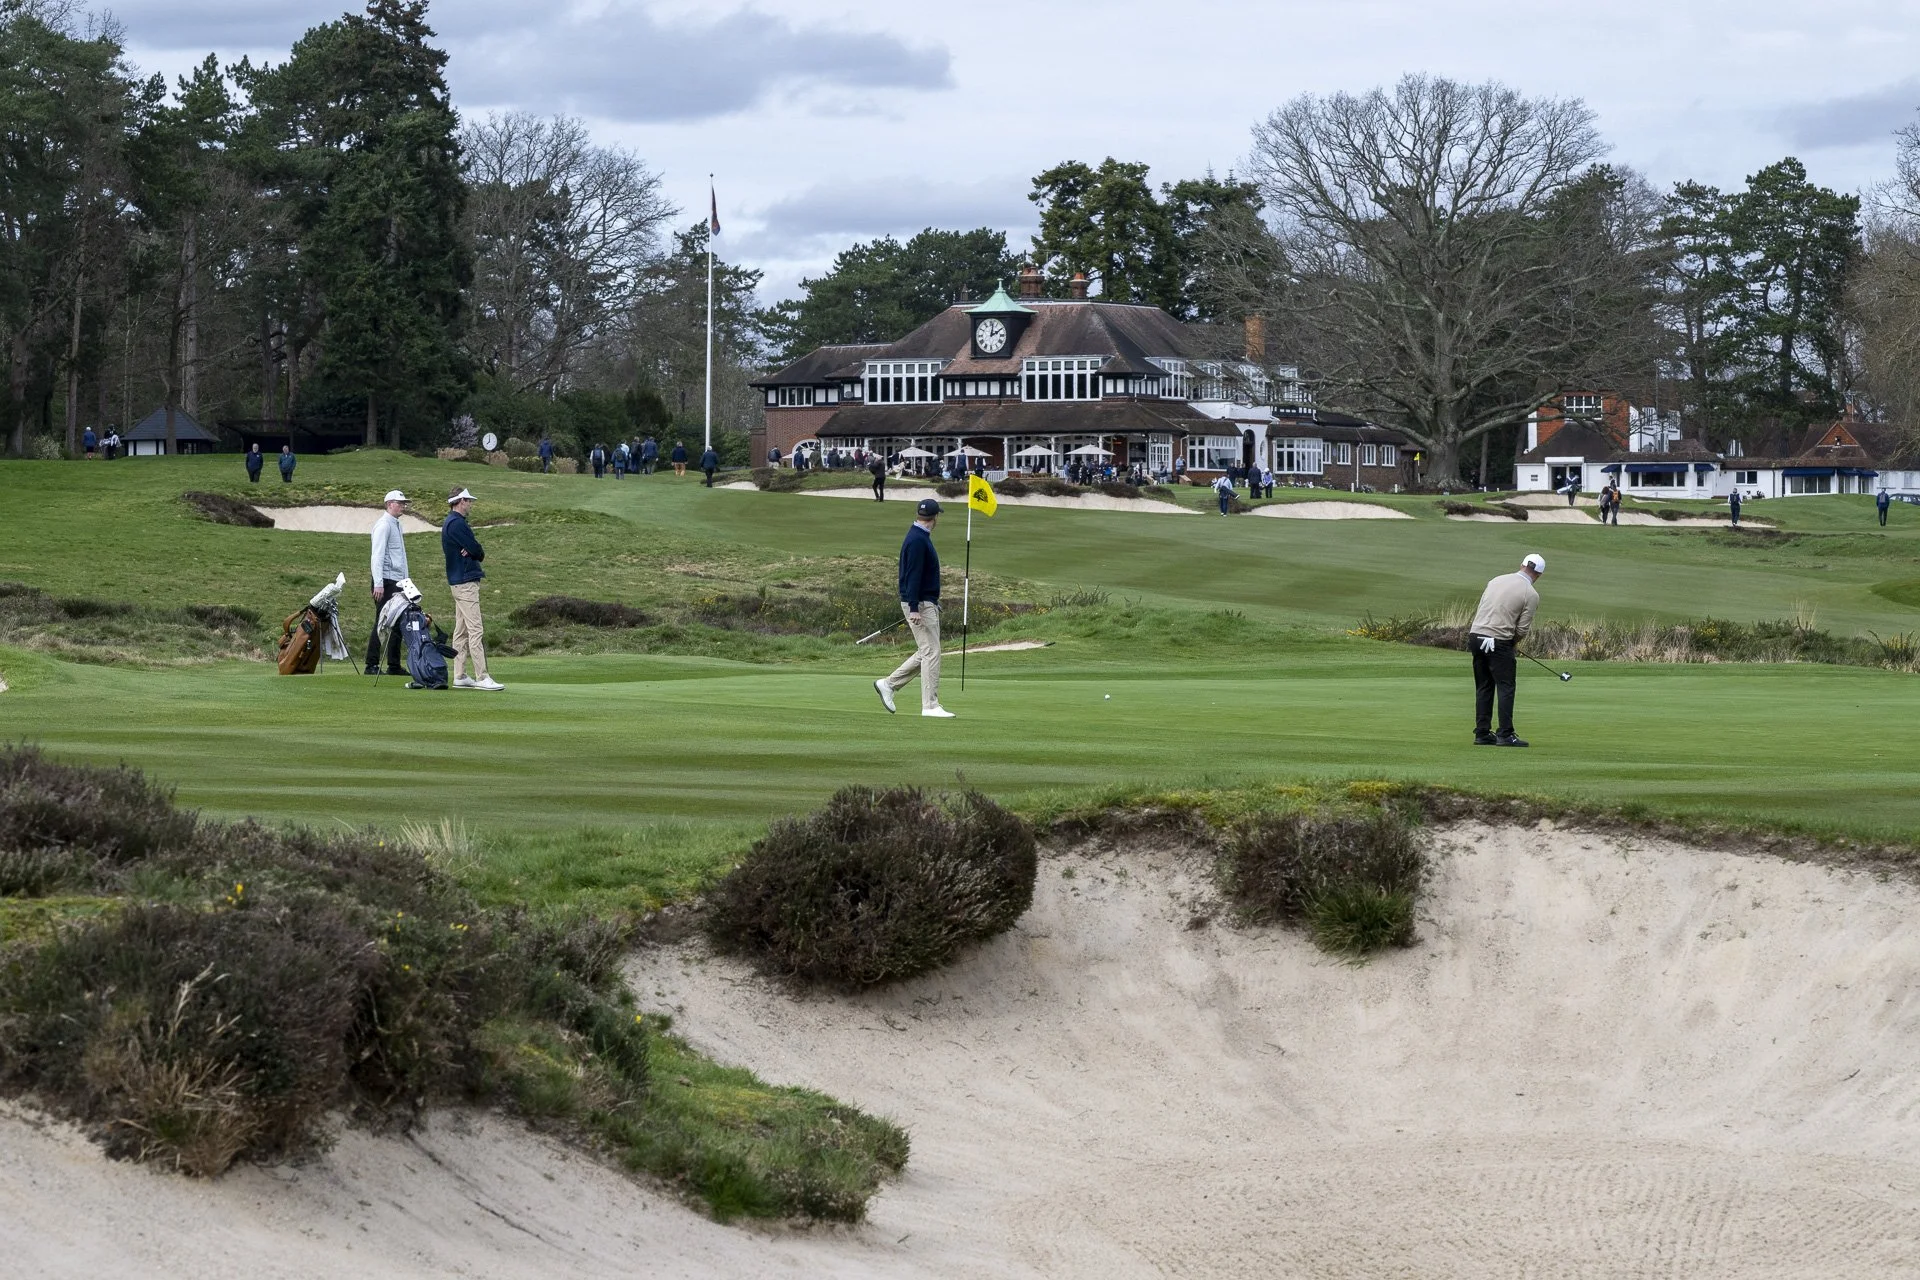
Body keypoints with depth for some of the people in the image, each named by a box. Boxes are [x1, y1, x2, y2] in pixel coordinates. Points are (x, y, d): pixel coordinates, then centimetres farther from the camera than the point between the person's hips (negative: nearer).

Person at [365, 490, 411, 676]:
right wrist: (378, 584, -22)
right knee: (382, 623, -9)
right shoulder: (384, 525, -8)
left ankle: (394, 666, 10)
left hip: (397, 582, 9)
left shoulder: (396, 525, 21)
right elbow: (377, 555, -15)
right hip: (386, 581, -9)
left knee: (397, 624, 8)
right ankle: (372, 665, -8)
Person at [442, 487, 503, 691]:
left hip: (458, 581, 11)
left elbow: (476, 552, 13)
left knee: (461, 631, 11)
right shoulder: (457, 524, -15)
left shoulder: (452, 523, 19)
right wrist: (476, 553, 3)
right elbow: (477, 551, -18)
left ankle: (459, 676, 13)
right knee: (474, 630, -11)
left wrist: (472, 552, -9)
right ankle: (481, 677, -14)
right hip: (466, 582, -11)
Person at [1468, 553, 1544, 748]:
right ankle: (1505, 735, -5)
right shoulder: (1531, 595, -5)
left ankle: (1482, 733, 11)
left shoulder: (1497, 580, 13)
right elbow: (1522, 629, -6)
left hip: (1476, 635, 6)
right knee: (1505, 688, 0)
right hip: (1499, 642, -6)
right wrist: (1512, 642, 16)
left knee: (1483, 688, 12)